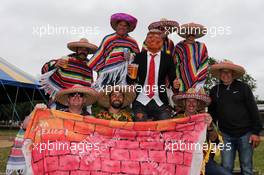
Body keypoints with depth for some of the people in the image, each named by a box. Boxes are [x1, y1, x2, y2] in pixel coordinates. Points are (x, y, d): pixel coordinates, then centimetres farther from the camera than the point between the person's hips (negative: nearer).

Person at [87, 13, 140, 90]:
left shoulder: (132, 42, 15)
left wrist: (131, 57, -4)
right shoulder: (108, 39, 9)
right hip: (109, 73, -1)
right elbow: (99, 55, 10)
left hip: (126, 75, 2)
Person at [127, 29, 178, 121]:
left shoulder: (167, 58, 3)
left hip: (160, 103, 0)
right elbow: (130, 82, 5)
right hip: (141, 101, 0)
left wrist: (175, 84, -16)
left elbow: (172, 79, 5)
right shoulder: (139, 57, 4)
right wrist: (130, 76, -15)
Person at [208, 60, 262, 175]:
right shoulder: (214, 91, 7)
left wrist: (256, 132, -6)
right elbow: (212, 114, 13)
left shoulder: (243, 88, 0)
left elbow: (253, 110, -2)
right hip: (226, 135, 2)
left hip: (245, 134, -1)